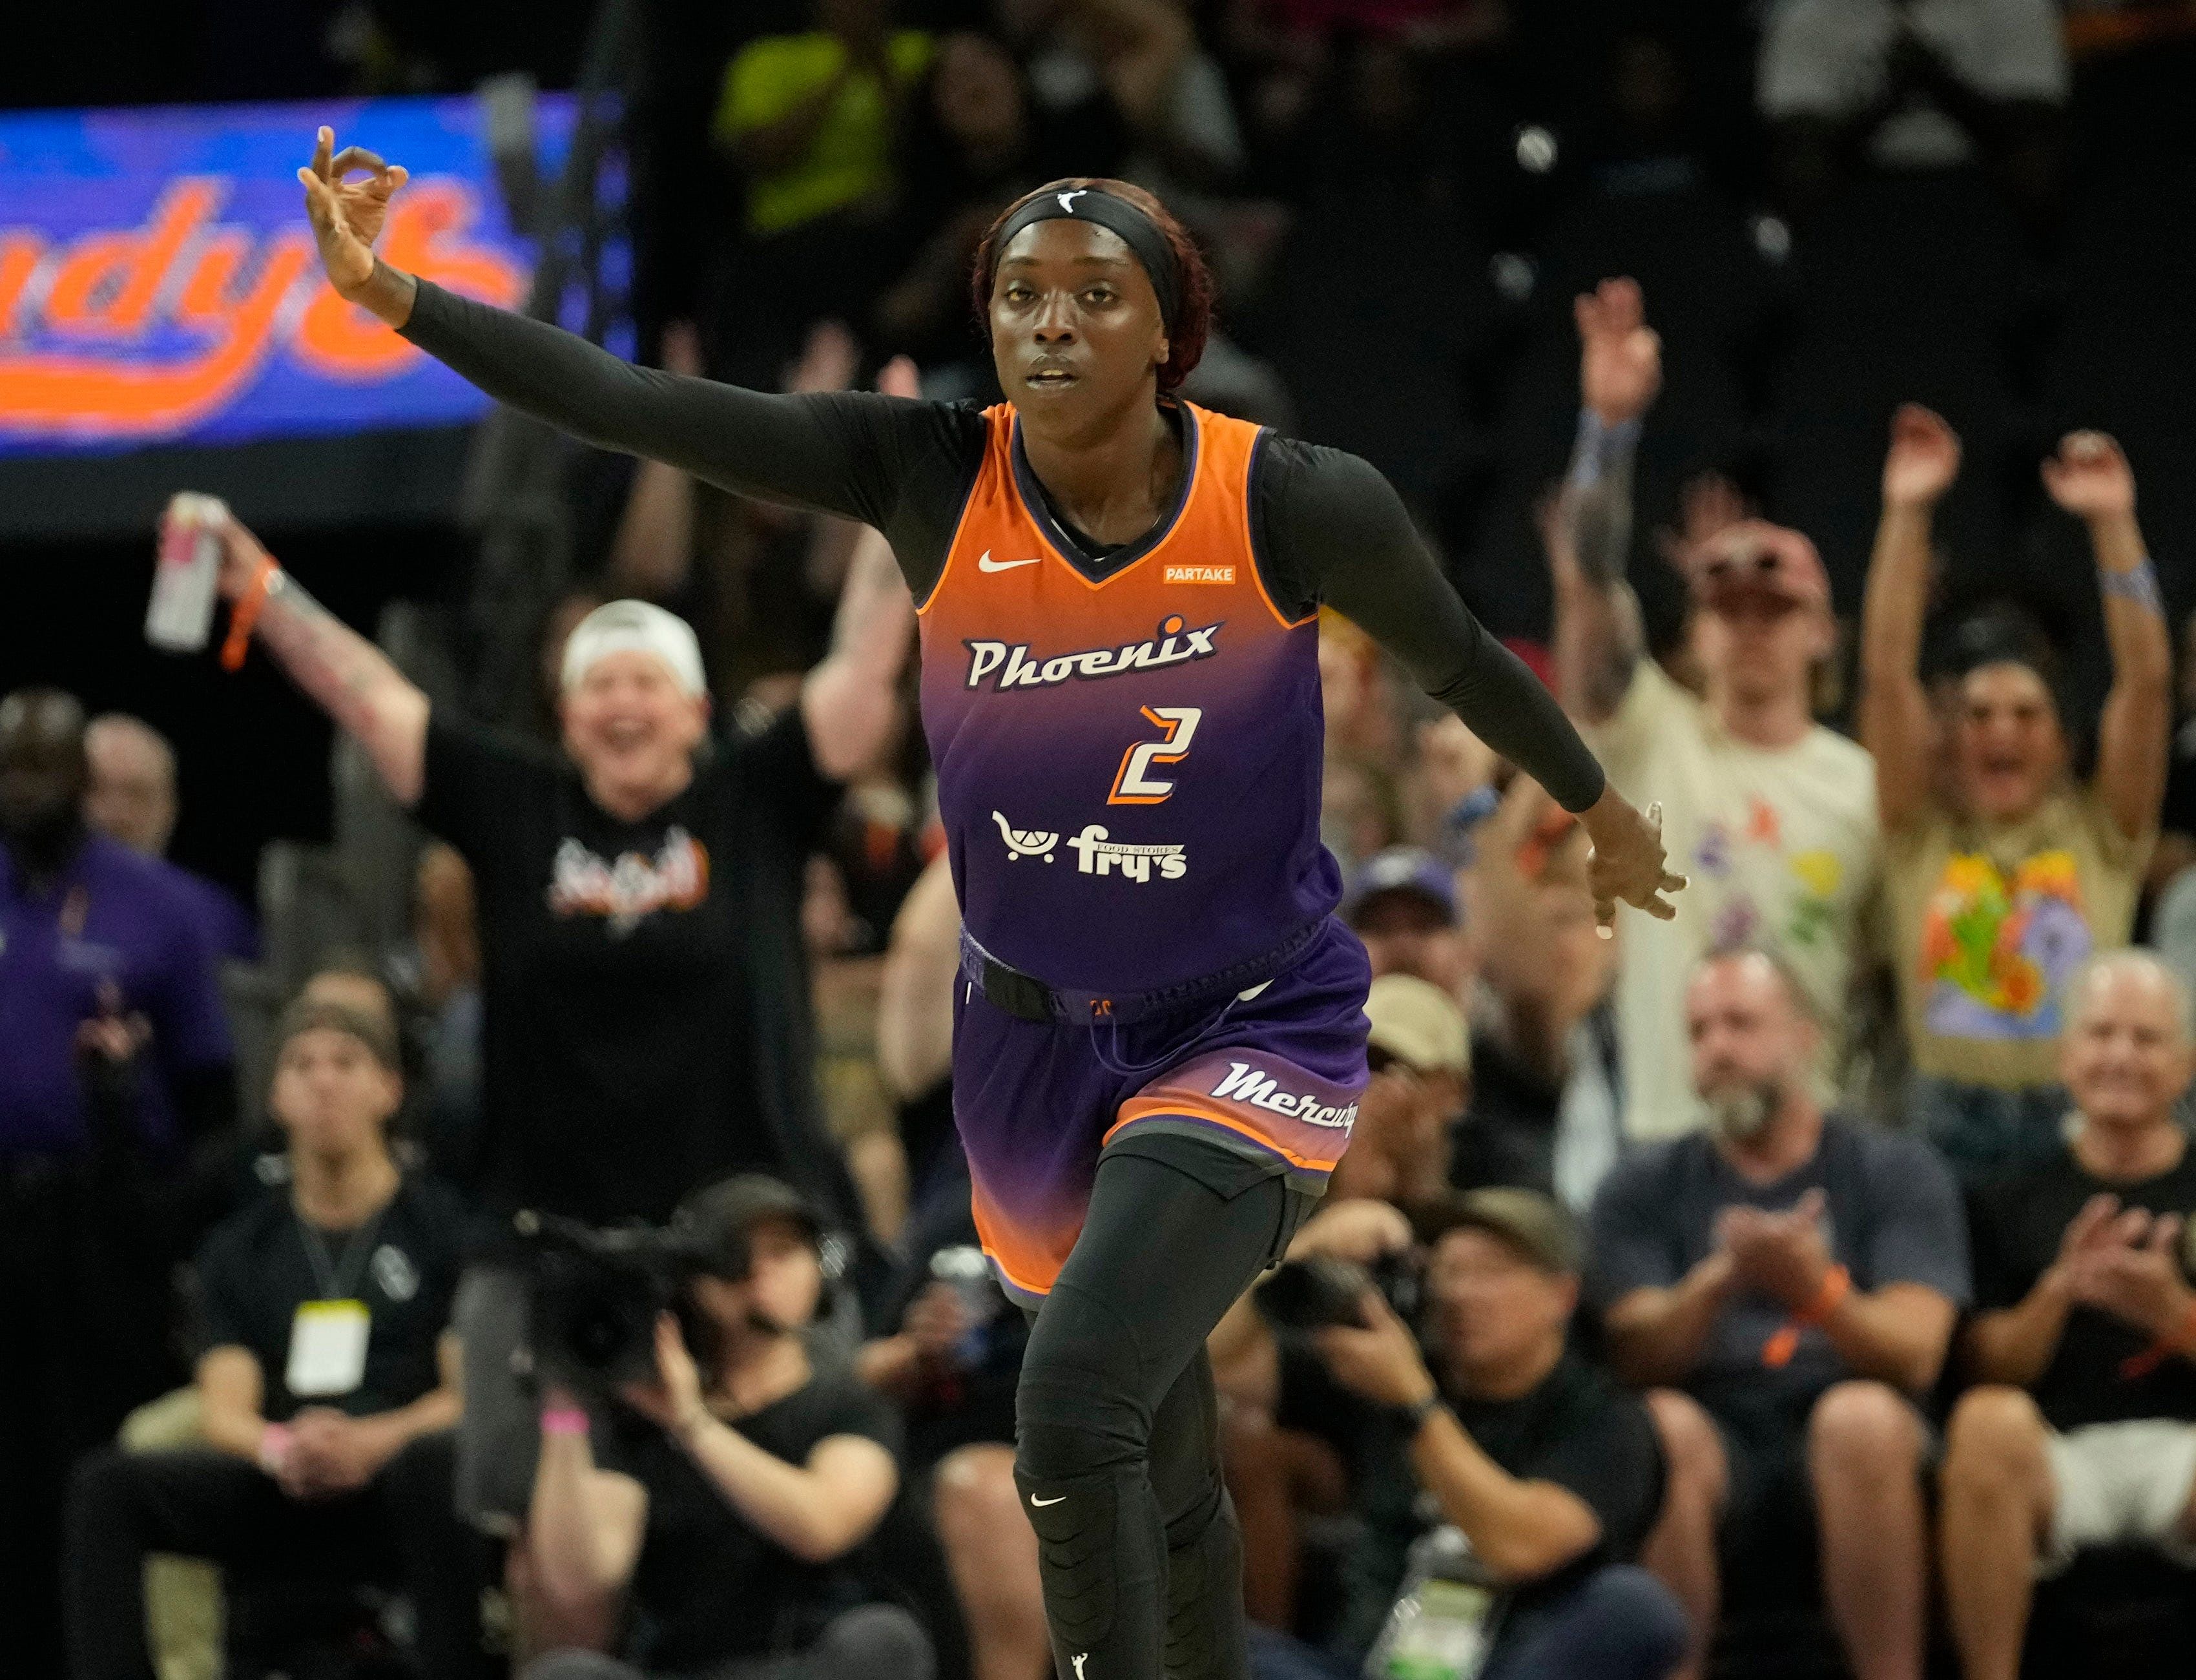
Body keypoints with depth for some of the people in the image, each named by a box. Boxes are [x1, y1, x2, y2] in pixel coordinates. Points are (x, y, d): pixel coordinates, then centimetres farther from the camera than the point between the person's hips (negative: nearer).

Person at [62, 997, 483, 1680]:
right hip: (284, 1494, 3)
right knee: (107, 1484, -22)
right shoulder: (240, 1249, 19)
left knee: (432, 1461, -40)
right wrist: (278, 1448, -17)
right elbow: (226, 1409, 9)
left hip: (392, 1480, -3)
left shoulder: (443, 1227, 9)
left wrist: (375, 1441, -20)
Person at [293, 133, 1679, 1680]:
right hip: (1034, 1038, 4)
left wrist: (1602, 809, 18)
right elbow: (635, 410, -19)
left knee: (1075, 1409, -25)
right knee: (1162, 1479, 18)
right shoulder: (932, 481, -13)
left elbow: (1462, 661, 2)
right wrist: (396, 297, -30)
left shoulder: (1296, 508, -17)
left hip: (1254, 1035, -4)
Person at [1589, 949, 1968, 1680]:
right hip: (1717, 1435, 1)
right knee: (1663, 1427, -33)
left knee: (1860, 1419, -35)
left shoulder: (1899, 1174, 10)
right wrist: (1722, 1279, -21)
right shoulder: (1642, 1189, 14)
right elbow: (1637, 1353, -1)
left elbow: (1913, 1354, -4)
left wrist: (1814, 1290, -25)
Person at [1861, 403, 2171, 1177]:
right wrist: (1905, 514, -2)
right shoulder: (1924, 837, 11)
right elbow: (1886, 675, 4)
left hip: (2076, 1122, 0)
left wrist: (2113, 523, -5)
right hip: (1948, 1116, 0)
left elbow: (2147, 680, 3)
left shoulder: (2102, 835, 11)